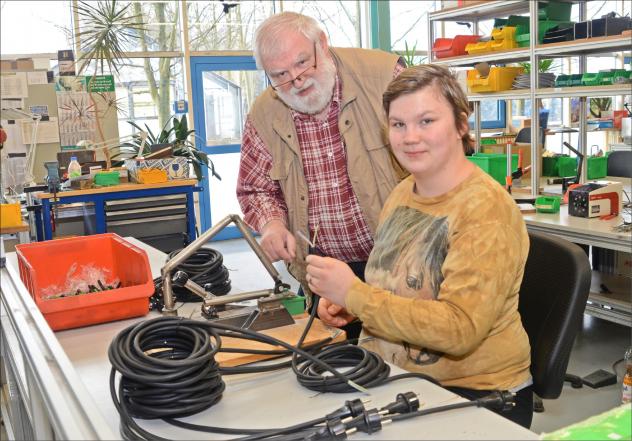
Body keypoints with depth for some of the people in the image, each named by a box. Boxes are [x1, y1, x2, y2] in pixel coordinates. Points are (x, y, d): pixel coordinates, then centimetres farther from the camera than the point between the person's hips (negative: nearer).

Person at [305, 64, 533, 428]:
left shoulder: (487, 210, -17)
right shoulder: (402, 193, 5)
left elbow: (458, 329, -24)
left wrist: (354, 293, -23)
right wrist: (347, 305, 1)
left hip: (472, 394, -6)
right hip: (390, 378, 6)